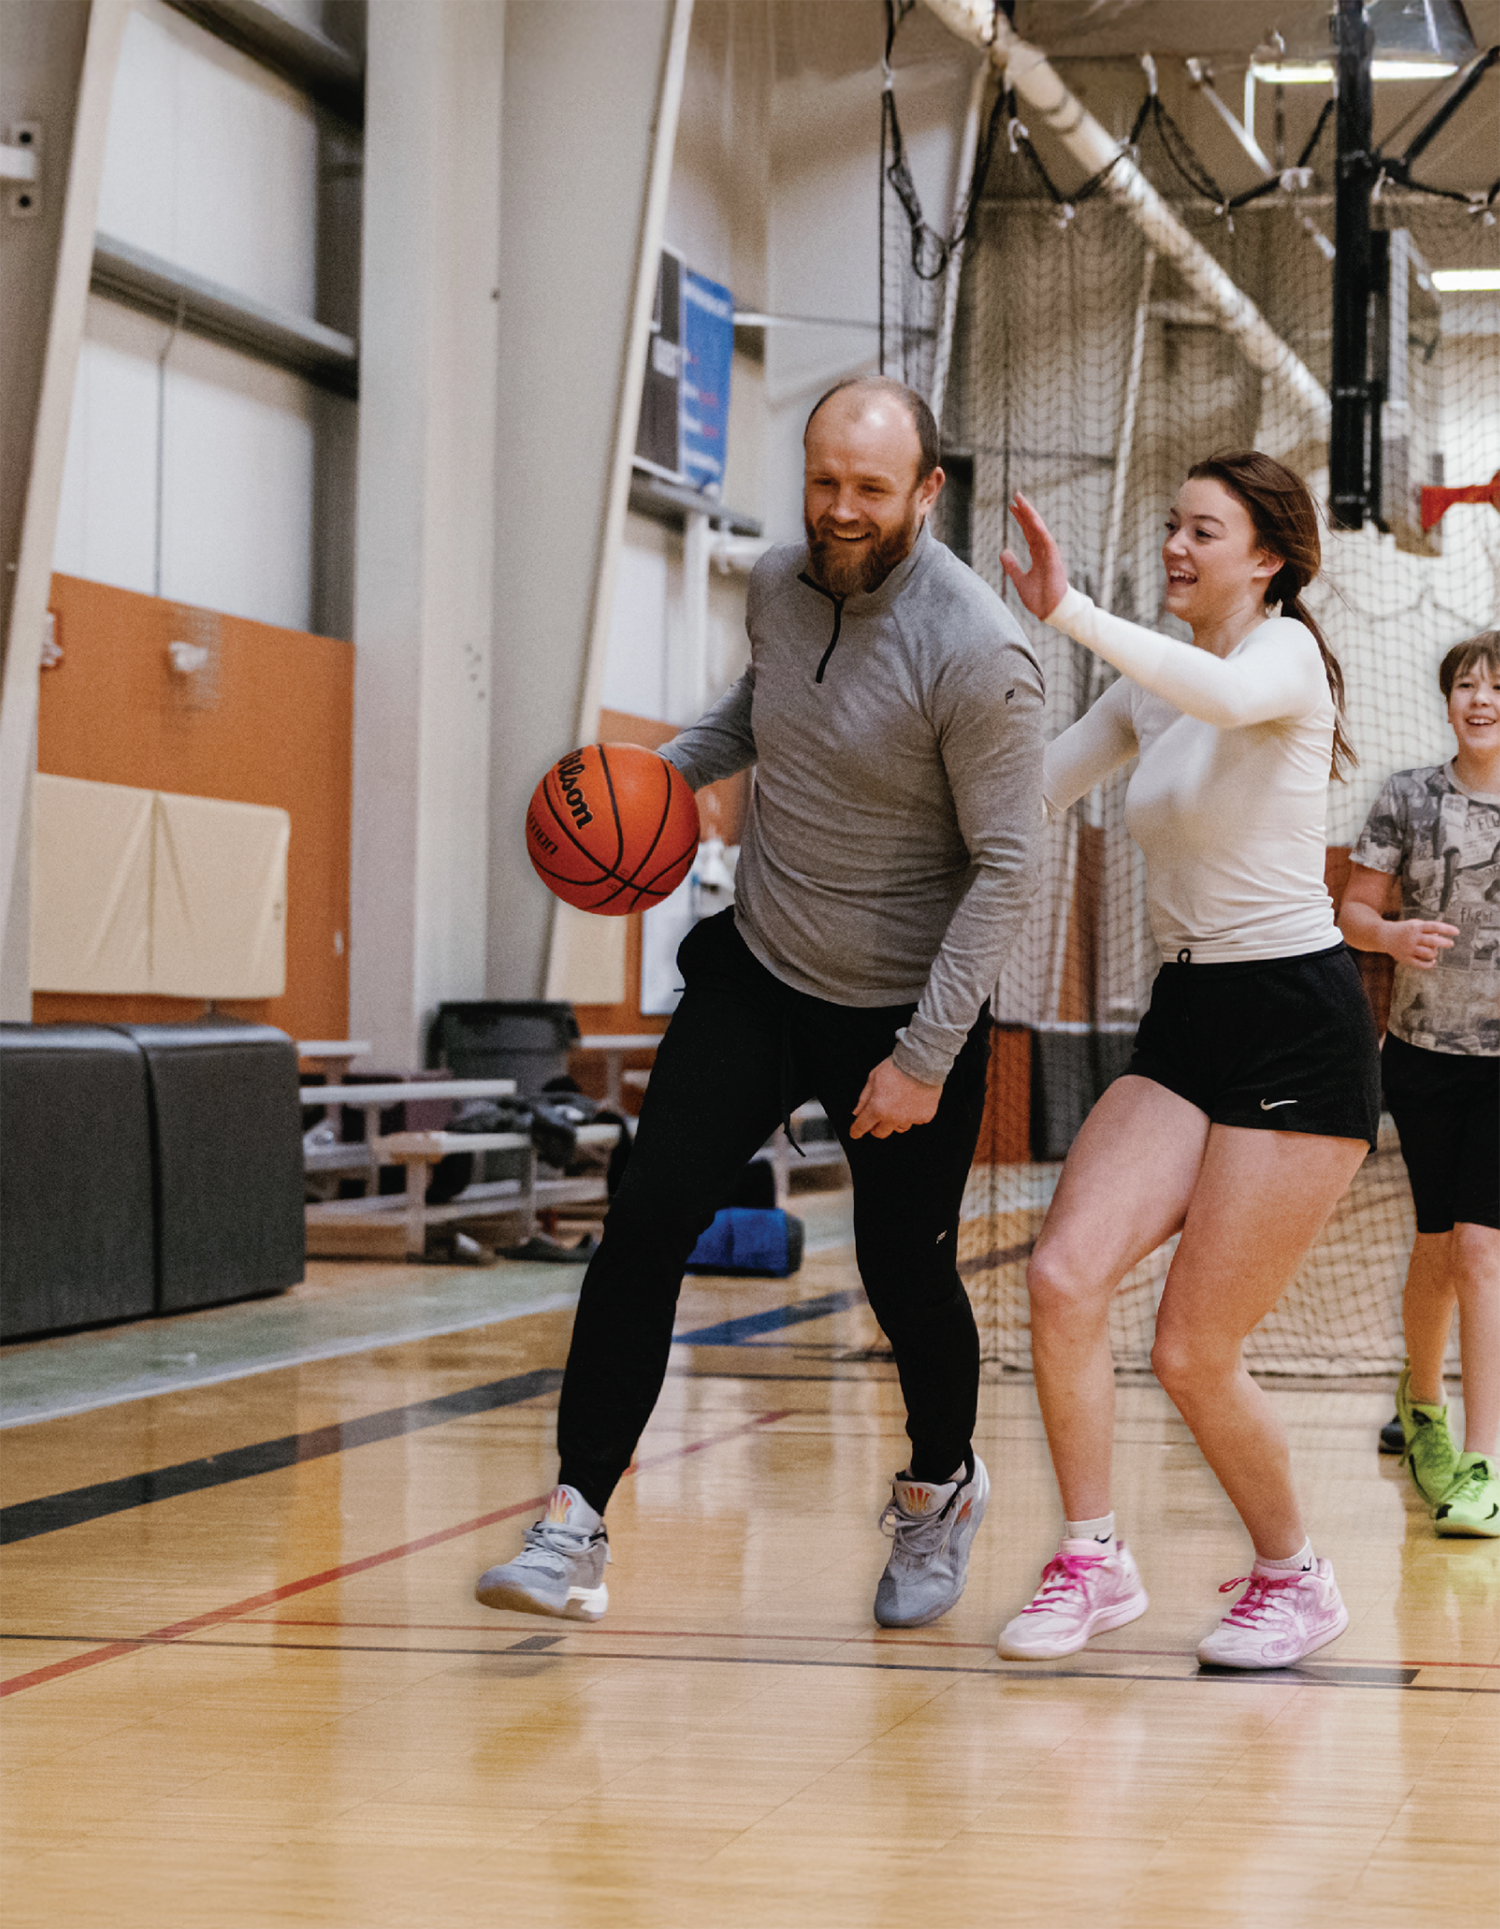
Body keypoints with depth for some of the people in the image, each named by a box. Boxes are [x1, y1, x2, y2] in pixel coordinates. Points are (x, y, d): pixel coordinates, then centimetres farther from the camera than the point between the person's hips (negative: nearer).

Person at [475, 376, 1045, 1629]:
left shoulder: (975, 654, -23)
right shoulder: (780, 584, -3)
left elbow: (1006, 865, -20)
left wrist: (926, 1056, -21)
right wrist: (682, 761, 2)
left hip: (902, 1010, -5)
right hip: (754, 974, 5)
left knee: (906, 1275, 6)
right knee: (646, 1226, -8)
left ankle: (940, 1490, 37)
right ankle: (576, 1531, -6)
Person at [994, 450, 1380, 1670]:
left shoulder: (1287, 651, -9)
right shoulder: (1154, 689, 14)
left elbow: (1228, 693, -35)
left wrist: (1070, 613, -42)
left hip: (1298, 1032, -7)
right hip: (1186, 1021, 7)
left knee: (1195, 1356, -5)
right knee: (1065, 1277, -13)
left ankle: (1295, 1579, 18)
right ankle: (1095, 1564, -1)